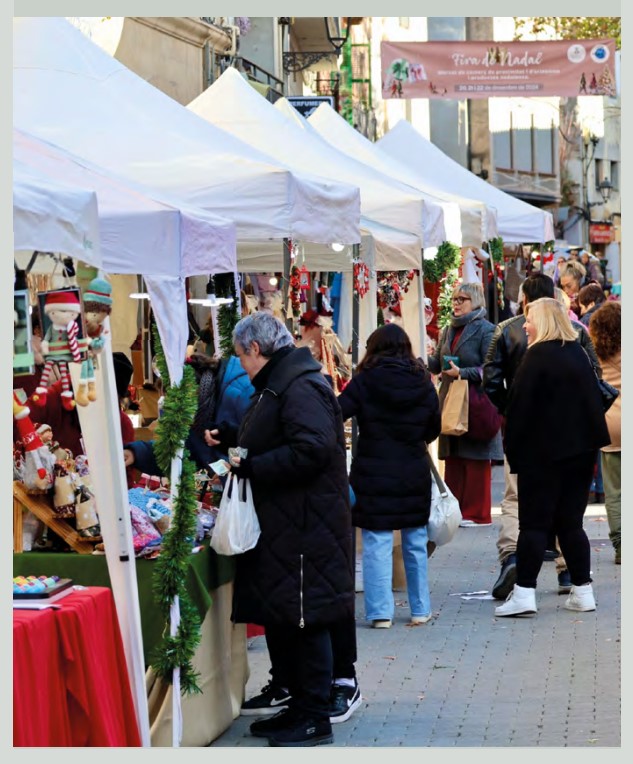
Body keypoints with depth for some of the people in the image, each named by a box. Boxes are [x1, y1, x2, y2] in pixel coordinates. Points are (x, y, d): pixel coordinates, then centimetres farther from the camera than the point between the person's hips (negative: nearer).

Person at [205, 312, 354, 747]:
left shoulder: (300, 387, -17)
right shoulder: (280, 383, 17)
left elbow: (311, 449, -28)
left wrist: (251, 467, -21)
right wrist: (231, 439, 23)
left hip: (304, 526, -11)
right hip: (282, 523, 11)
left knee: (303, 620, -4)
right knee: (280, 617, 14)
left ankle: (315, 720, 4)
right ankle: (299, 707, 23)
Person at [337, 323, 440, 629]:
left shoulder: (365, 382, -7)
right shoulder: (423, 383, 2)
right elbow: (434, 430, 12)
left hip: (373, 474, -3)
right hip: (414, 474, 3)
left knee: (377, 543, 1)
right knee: (415, 541, 13)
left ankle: (380, 611, -1)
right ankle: (420, 609, 20)